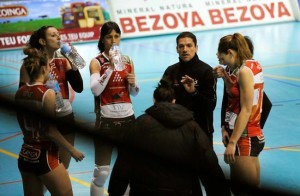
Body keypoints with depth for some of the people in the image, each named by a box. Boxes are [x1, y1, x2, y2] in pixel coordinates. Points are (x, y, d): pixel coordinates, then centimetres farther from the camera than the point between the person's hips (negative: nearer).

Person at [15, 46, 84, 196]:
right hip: (45, 157, -6)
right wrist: (73, 151, -5)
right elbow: (52, 132, -17)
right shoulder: (48, 94, -17)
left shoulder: (20, 93, 2)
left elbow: (26, 126, 10)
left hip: (25, 156, 7)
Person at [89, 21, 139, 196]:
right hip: (106, 120, -4)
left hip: (127, 118, 4)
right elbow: (95, 90, -21)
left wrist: (133, 84, -6)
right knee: (102, 171, -6)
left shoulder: (128, 61, 7)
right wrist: (110, 68, -26)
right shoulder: (97, 62, -6)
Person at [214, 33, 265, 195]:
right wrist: (226, 77, -1)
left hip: (244, 138, -9)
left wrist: (232, 142, -21)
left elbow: (246, 110, -20)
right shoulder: (252, 65, 9)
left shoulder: (244, 71, -16)